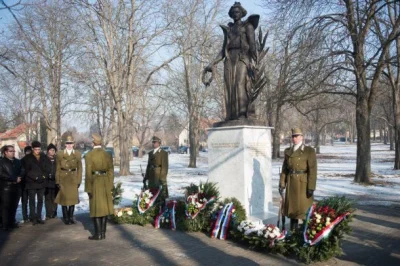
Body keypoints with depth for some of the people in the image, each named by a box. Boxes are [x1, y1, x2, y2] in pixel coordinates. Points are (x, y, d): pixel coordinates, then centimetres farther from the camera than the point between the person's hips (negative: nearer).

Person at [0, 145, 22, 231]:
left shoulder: (18, 162, 15)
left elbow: (21, 172, 15)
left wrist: (19, 178, -7)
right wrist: (15, 179, -12)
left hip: (15, 187, 5)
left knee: (14, 206, 5)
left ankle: (12, 222, 14)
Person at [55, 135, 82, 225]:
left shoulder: (78, 154, 4)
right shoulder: (60, 154, 1)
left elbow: (79, 169, 5)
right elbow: (57, 169, 2)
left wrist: (79, 181, 0)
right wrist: (57, 181, -3)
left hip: (73, 180, 1)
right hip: (63, 180, -1)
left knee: (73, 198, 4)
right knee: (63, 199, 2)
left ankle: (71, 217, 17)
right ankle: (65, 218, 14)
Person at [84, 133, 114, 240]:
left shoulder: (89, 155, -10)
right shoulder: (107, 155, 3)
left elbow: (88, 173, -12)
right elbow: (111, 171, 4)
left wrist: (88, 188, -8)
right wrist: (110, 186, 9)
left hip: (95, 183, -4)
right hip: (106, 183, 5)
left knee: (96, 208, 3)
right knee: (104, 207, 10)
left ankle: (98, 234, 4)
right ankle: (103, 233, 15)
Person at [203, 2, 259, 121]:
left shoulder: (248, 26, 9)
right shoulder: (228, 29, 22)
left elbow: (252, 46, -3)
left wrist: (253, 63, -18)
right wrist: (212, 64, 8)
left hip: (243, 59, -5)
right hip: (229, 60, 5)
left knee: (241, 85, -20)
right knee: (230, 88, -6)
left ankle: (243, 117, -25)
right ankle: (232, 118, -9)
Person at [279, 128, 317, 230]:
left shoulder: (309, 151, -7)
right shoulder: (288, 151, 9)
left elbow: (312, 170, -11)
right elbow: (284, 169, 11)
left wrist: (311, 187, -16)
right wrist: (282, 184, 5)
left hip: (303, 183, -5)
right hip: (291, 183, 5)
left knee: (305, 208, -1)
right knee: (292, 207, 11)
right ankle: (293, 231, 23)